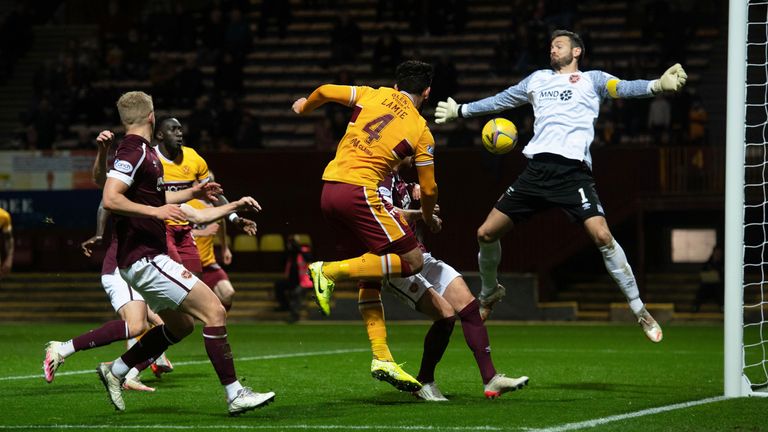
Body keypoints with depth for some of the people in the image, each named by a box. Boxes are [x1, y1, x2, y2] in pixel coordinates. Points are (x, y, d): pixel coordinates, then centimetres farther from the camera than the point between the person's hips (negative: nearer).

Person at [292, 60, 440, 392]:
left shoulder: (373, 96, 12)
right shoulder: (421, 131, 3)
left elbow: (324, 92, 10)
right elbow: (428, 189, 6)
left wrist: (305, 107, 33)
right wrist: (429, 218, 26)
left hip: (329, 189, 7)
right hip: (359, 190, -7)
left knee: (369, 276, 12)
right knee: (412, 261, -4)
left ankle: (381, 358, 6)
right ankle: (331, 271, -12)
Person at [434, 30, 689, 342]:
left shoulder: (591, 79, 11)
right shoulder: (538, 79, 25)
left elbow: (622, 88, -7)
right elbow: (499, 101, 39)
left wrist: (657, 85, -27)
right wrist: (459, 111, 46)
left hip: (573, 172, -5)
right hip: (537, 170, 5)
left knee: (602, 236, -23)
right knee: (486, 234, 4)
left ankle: (639, 310, -12)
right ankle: (489, 294, 32)